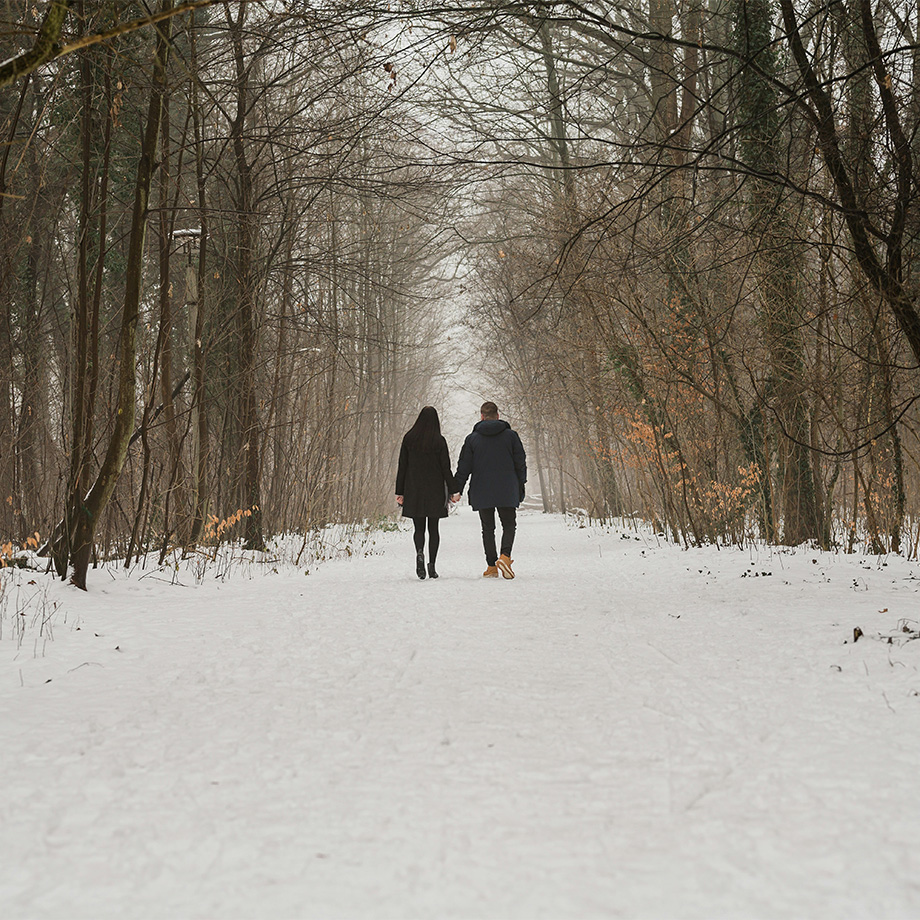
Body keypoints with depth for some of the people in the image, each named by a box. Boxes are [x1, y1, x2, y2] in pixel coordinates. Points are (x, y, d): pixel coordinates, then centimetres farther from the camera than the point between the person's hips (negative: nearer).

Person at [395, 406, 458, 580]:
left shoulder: (409, 438, 0)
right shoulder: (439, 440, -6)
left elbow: (402, 467, 2)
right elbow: (446, 468, -5)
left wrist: (400, 492, 6)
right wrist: (452, 490, 1)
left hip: (414, 491, 1)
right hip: (435, 491, -1)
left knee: (419, 527, 9)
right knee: (433, 528, 7)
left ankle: (419, 552, -20)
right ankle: (432, 565, 0)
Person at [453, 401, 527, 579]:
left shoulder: (472, 438, 2)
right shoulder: (511, 435, 2)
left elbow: (464, 467, 2)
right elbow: (521, 463, 5)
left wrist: (457, 490, 8)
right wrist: (521, 486, 14)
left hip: (481, 493, 0)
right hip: (507, 492, 0)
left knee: (488, 528, 9)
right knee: (509, 525, 8)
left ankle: (491, 566, 4)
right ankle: (505, 556, -16)